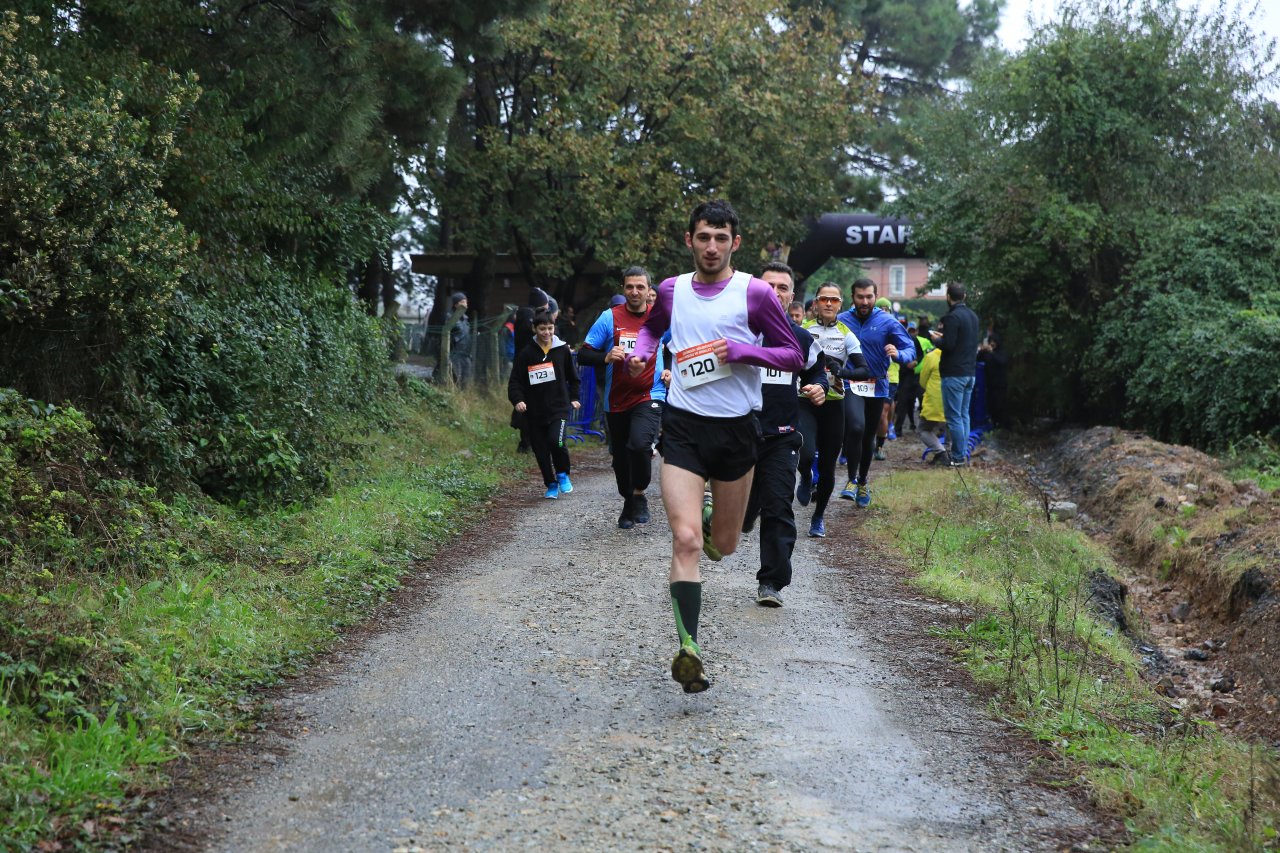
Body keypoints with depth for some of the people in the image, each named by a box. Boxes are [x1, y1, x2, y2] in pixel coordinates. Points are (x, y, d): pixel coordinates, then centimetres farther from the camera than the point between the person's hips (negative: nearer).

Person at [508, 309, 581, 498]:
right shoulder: (526, 354, 0)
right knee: (541, 451, 5)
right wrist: (517, 399, -14)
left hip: (559, 408, -1)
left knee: (556, 441, -23)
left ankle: (563, 474, 2)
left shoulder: (563, 350, 3)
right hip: (535, 412, 1)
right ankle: (551, 485, 23)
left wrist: (574, 397, 13)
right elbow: (515, 381, 1)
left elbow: (573, 376, 17)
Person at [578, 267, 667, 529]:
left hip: (649, 397, -2)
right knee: (621, 457, 13)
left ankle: (639, 495, -2)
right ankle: (628, 503, 37)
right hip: (616, 401, 2)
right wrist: (606, 357, -22)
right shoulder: (609, 318, -2)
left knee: (640, 444, -26)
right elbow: (583, 355, -3)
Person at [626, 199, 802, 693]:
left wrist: (745, 351, -16)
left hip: (737, 429, 0)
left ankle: (711, 520, 50)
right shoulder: (671, 290, 5)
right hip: (683, 426, 0)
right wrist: (640, 353, 5)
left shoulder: (755, 293, -4)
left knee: (723, 544, 13)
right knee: (685, 539, -16)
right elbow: (653, 326, 27)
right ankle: (688, 648, -15)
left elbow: (794, 356, 0)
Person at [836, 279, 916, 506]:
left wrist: (898, 354, -30)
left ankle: (863, 482, 33)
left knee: (868, 437, 13)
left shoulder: (887, 322, -4)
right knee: (856, 427, -25)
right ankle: (852, 480, -11)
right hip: (851, 384, -1)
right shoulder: (841, 321, -1)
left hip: (877, 387, 2)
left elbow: (910, 349, -8)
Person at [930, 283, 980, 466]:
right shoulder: (973, 315, 13)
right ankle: (964, 454, 16)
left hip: (954, 374, -9)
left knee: (954, 417, -5)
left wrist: (936, 339, -1)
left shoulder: (952, 317, -16)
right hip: (970, 372, 9)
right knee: (964, 415, 14)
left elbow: (948, 345, -21)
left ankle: (958, 457, -5)